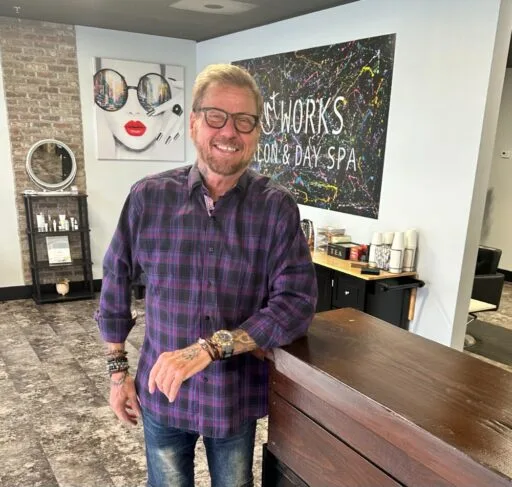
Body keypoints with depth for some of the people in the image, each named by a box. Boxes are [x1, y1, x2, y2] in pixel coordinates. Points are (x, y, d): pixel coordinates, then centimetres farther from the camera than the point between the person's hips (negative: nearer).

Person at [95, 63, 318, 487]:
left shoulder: (277, 207, -12)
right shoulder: (149, 197, -9)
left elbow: (297, 303, -18)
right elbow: (116, 283, 2)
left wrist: (210, 347, -27)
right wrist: (118, 371, 4)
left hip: (237, 397, 0)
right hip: (162, 394, 1)